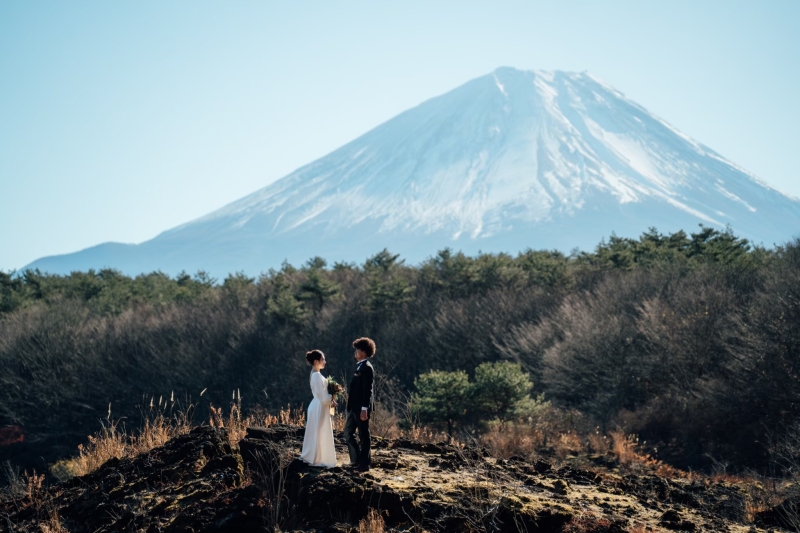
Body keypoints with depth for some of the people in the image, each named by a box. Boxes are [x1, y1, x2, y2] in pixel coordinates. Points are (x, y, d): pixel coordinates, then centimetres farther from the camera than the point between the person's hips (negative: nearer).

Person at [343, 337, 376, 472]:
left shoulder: (367, 367, -16)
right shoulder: (359, 366, 14)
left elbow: (368, 390, -20)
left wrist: (364, 409, -23)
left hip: (361, 408, -10)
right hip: (354, 406, 10)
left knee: (363, 435, 1)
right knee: (348, 432, 14)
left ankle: (364, 463, 9)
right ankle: (356, 460, 23)